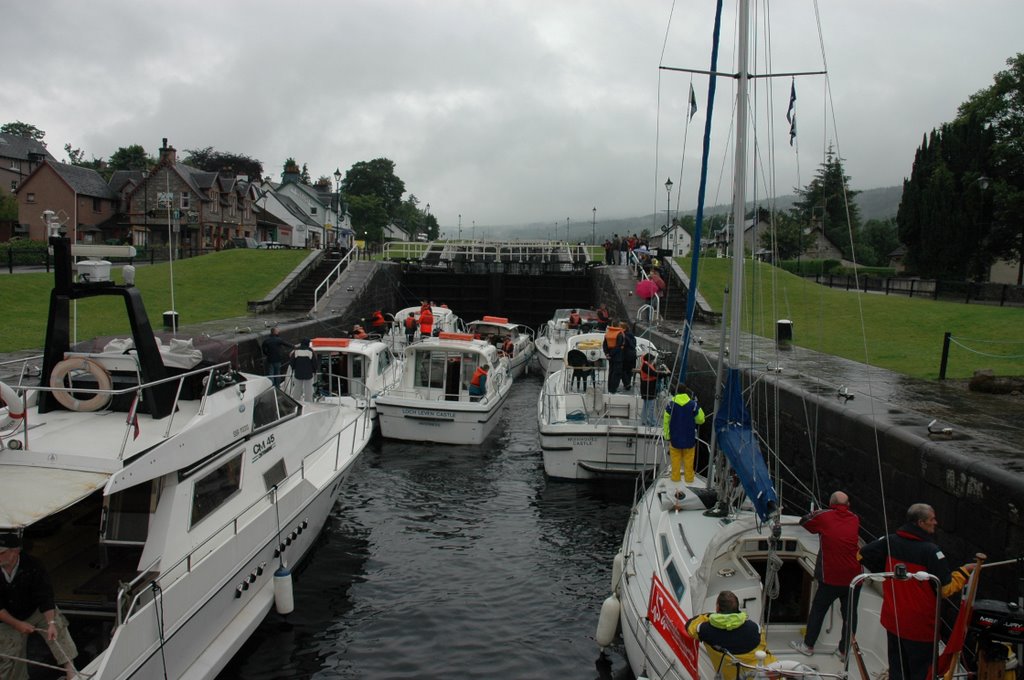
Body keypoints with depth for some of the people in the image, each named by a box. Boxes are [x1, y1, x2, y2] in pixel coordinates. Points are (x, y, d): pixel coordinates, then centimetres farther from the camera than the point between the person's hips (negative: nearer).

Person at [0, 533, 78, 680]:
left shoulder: (32, 566, -24)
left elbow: (45, 597, -25)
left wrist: (51, 623, -37)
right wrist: (17, 624, -24)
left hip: (35, 611, -1)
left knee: (57, 626, -26)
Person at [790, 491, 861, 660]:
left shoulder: (824, 516, -7)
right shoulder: (855, 520, 2)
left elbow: (804, 521, 7)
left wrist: (816, 513, 25)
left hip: (830, 578, -3)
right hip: (853, 577, 3)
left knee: (818, 609, 12)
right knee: (849, 613, 15)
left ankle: (808, 645, 23)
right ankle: (844, 650, 24)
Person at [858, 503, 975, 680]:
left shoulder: (890, 541, -6)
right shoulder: (931, 551, -21)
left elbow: (863, 554, 2)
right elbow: (946, 589, -16)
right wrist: (964, 572, 0)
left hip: (892, 621, 5)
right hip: (919, 626, -5)